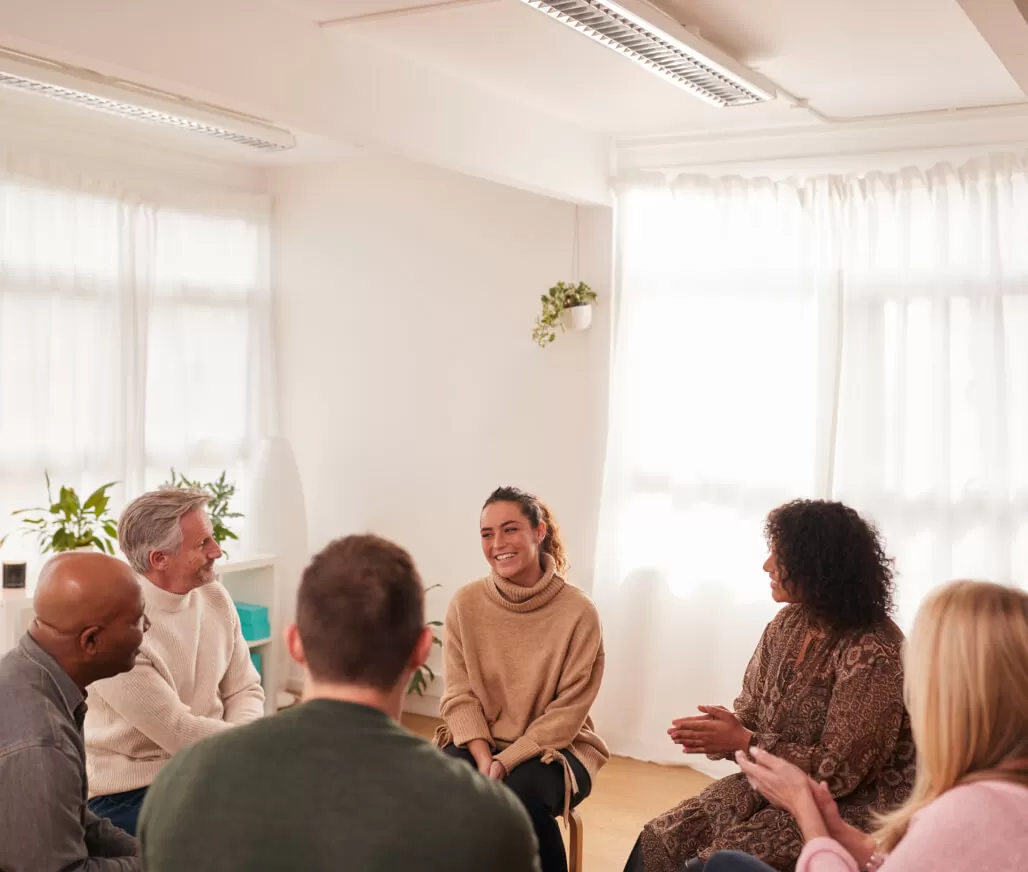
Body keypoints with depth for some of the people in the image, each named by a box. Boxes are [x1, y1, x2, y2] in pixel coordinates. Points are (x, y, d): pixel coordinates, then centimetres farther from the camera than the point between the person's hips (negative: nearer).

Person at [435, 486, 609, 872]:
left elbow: (567, 712, -12)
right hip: (478, 742, 2)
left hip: (552, 748, -2)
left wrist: (507, 762, -20)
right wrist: (483, 758, -19)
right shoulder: (465, 603, -5)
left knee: (521, 794, -33)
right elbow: (459, 695, -4)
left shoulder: (578, 611, -13)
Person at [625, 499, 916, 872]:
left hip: (849, 809, -7)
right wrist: (720, 731, -14)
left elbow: (838, 771, -20)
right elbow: (751, 714, 9)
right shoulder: (787, 624, 3)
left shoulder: (872, 652, -21)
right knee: (658, 841, -8)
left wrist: (744, 742, -20)